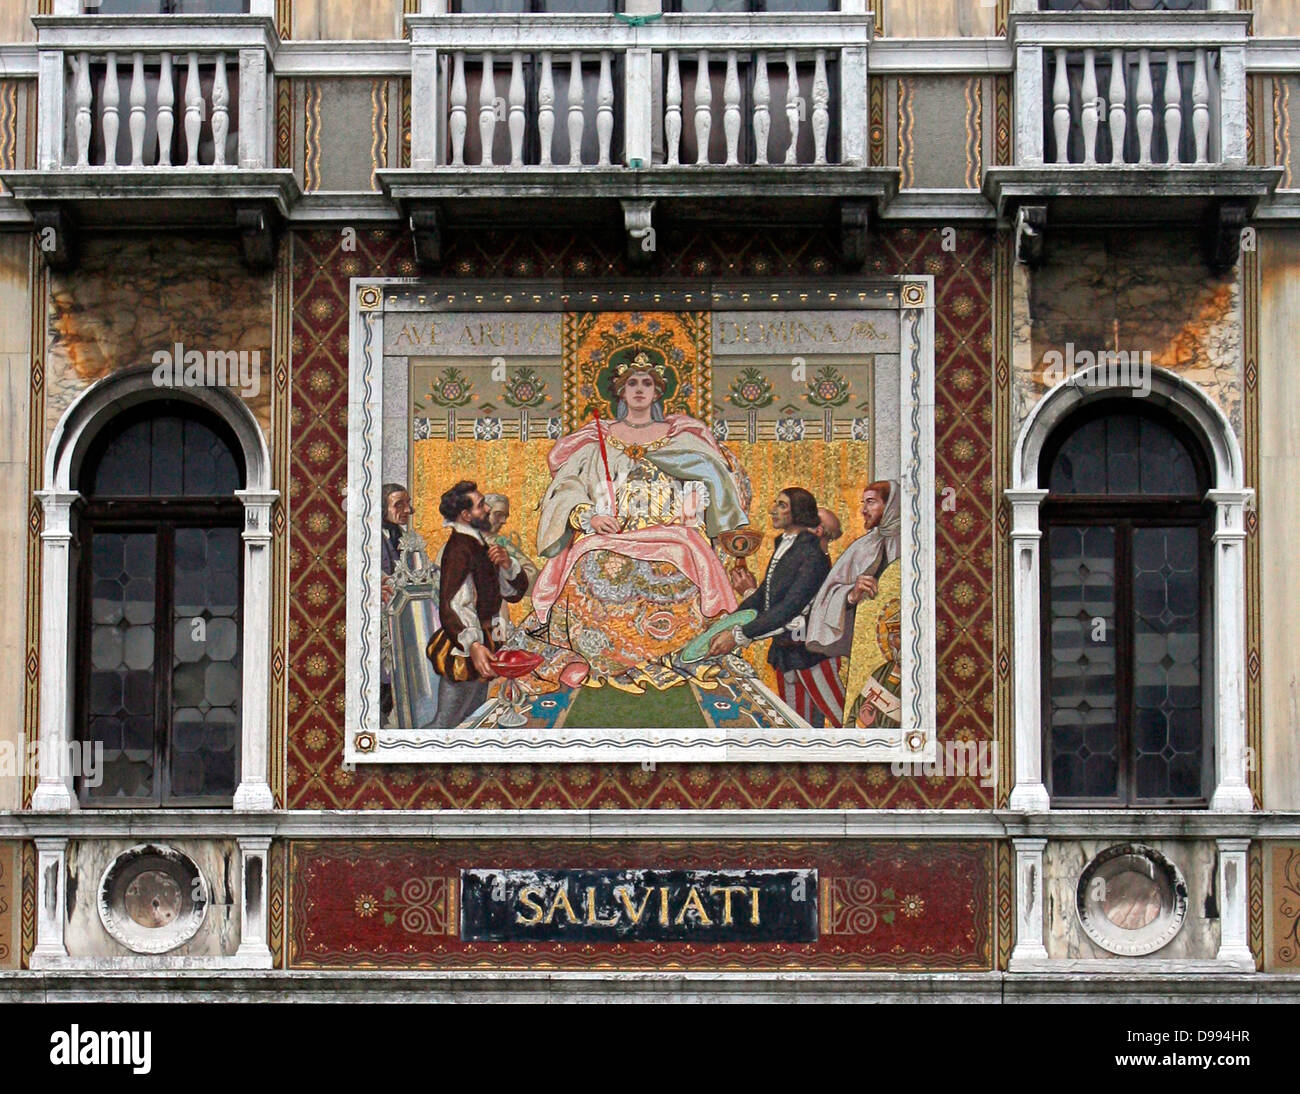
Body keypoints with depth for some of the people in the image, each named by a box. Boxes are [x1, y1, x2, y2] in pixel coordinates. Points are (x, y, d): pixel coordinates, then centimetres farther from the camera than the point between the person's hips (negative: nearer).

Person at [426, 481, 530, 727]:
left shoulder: (480, 545, 14)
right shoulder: (460, 547, -18)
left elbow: (515, 591, 15)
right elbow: (449, 607, -30)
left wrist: (507, 563, -6)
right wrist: (472, 645, -44)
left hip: (480, 645, 10)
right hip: (463, 653, -10)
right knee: (448, 724, -9)